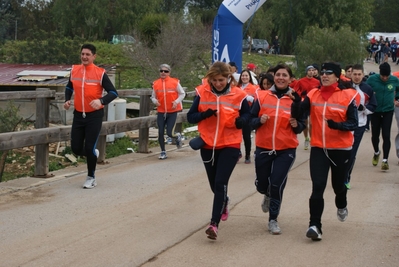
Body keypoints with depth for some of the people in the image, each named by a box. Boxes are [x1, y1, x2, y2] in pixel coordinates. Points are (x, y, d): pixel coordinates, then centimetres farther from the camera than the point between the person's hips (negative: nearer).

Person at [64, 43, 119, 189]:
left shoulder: (100, 73, -11)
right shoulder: (74, 70, 2)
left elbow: (113, 92, -10)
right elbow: (69, 87, 20)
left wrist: (101, 101, -28)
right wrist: (67, 100, 2)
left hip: (94, 115, -4)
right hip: (78, 114, 4)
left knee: (89, 148, -4)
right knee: (76, 148, 3)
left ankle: (91, 178, 17)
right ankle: (93, 154, 36)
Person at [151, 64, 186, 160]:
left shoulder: (175, 82, -5)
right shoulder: (156, 84, 1)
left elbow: (182, 93, 5)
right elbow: (153, 96, 11)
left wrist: (177, 102, -11)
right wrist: (155, 101, -11)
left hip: (172, 112, -2)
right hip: (161, 112, 2)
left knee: (170, 133, -8)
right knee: (160, 132, 0)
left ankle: (178, 136, 29)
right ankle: (163, 152, 17)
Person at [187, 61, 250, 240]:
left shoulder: (238, 95, -6)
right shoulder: (202, 93, -4)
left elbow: (247, 114, 8)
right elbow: (190, 117, -2)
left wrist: (241, 121, -15)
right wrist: (205, 114, -21)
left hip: (230, 146, -3)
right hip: (208, 145, 3)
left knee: (220, 183, -15)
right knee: (214, 184, 17)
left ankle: (214, 224, -15)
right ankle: (223, 203, 50)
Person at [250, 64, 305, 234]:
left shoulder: (296, 99, 0)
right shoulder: (262, 96, -1)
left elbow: (302, 126, 6)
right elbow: (251, 120, 2)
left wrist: (296, 125, -16)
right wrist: (260, 120, -19)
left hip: (286, 150, -1)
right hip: (263, 148, 1)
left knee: (277, 185, -7)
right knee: (261, 184, 11)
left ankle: (273, 220, 12)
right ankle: (268, 195, 49)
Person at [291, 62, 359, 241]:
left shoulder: (347, 96, -8)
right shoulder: (313, 94, 0)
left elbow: (353, 123, -10)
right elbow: (297, 114, -8)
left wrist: (336, 125, -27)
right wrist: (296, 100, -27)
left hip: (341, 148, -1)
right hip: (318, 147, 1)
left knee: (338, 185, 17)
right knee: (317, 187, -10)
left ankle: (341, 205, 51)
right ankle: (315, 225, -6)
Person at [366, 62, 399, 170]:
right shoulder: (372, 79, -13)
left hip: (388, 111, 0)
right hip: (375, 111, 1)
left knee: (386, 136, -6)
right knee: (375, 134, 12)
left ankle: (385, 160, -1)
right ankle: (376, 152, 40)